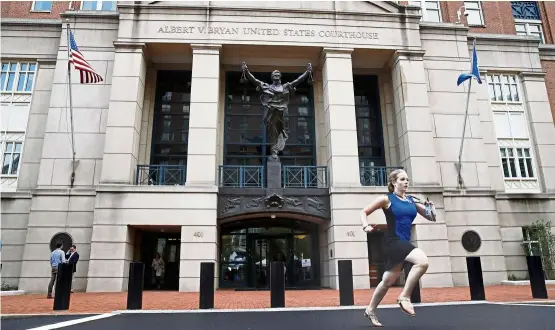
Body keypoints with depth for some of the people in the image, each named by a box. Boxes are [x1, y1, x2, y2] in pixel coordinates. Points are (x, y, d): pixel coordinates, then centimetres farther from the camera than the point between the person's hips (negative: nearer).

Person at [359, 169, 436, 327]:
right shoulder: (386, 199, -3)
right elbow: (364, 212, 2)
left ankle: (370, 310, 31)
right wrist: (366, 226, -15)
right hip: (393, 242, -6)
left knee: (388, 281, 14)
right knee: (422, 261, -29)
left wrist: (430, 206, -6)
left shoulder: (413, 201, 12)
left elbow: (432, 217, 14)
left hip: (404, 243, 6)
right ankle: (404, 296, -15)